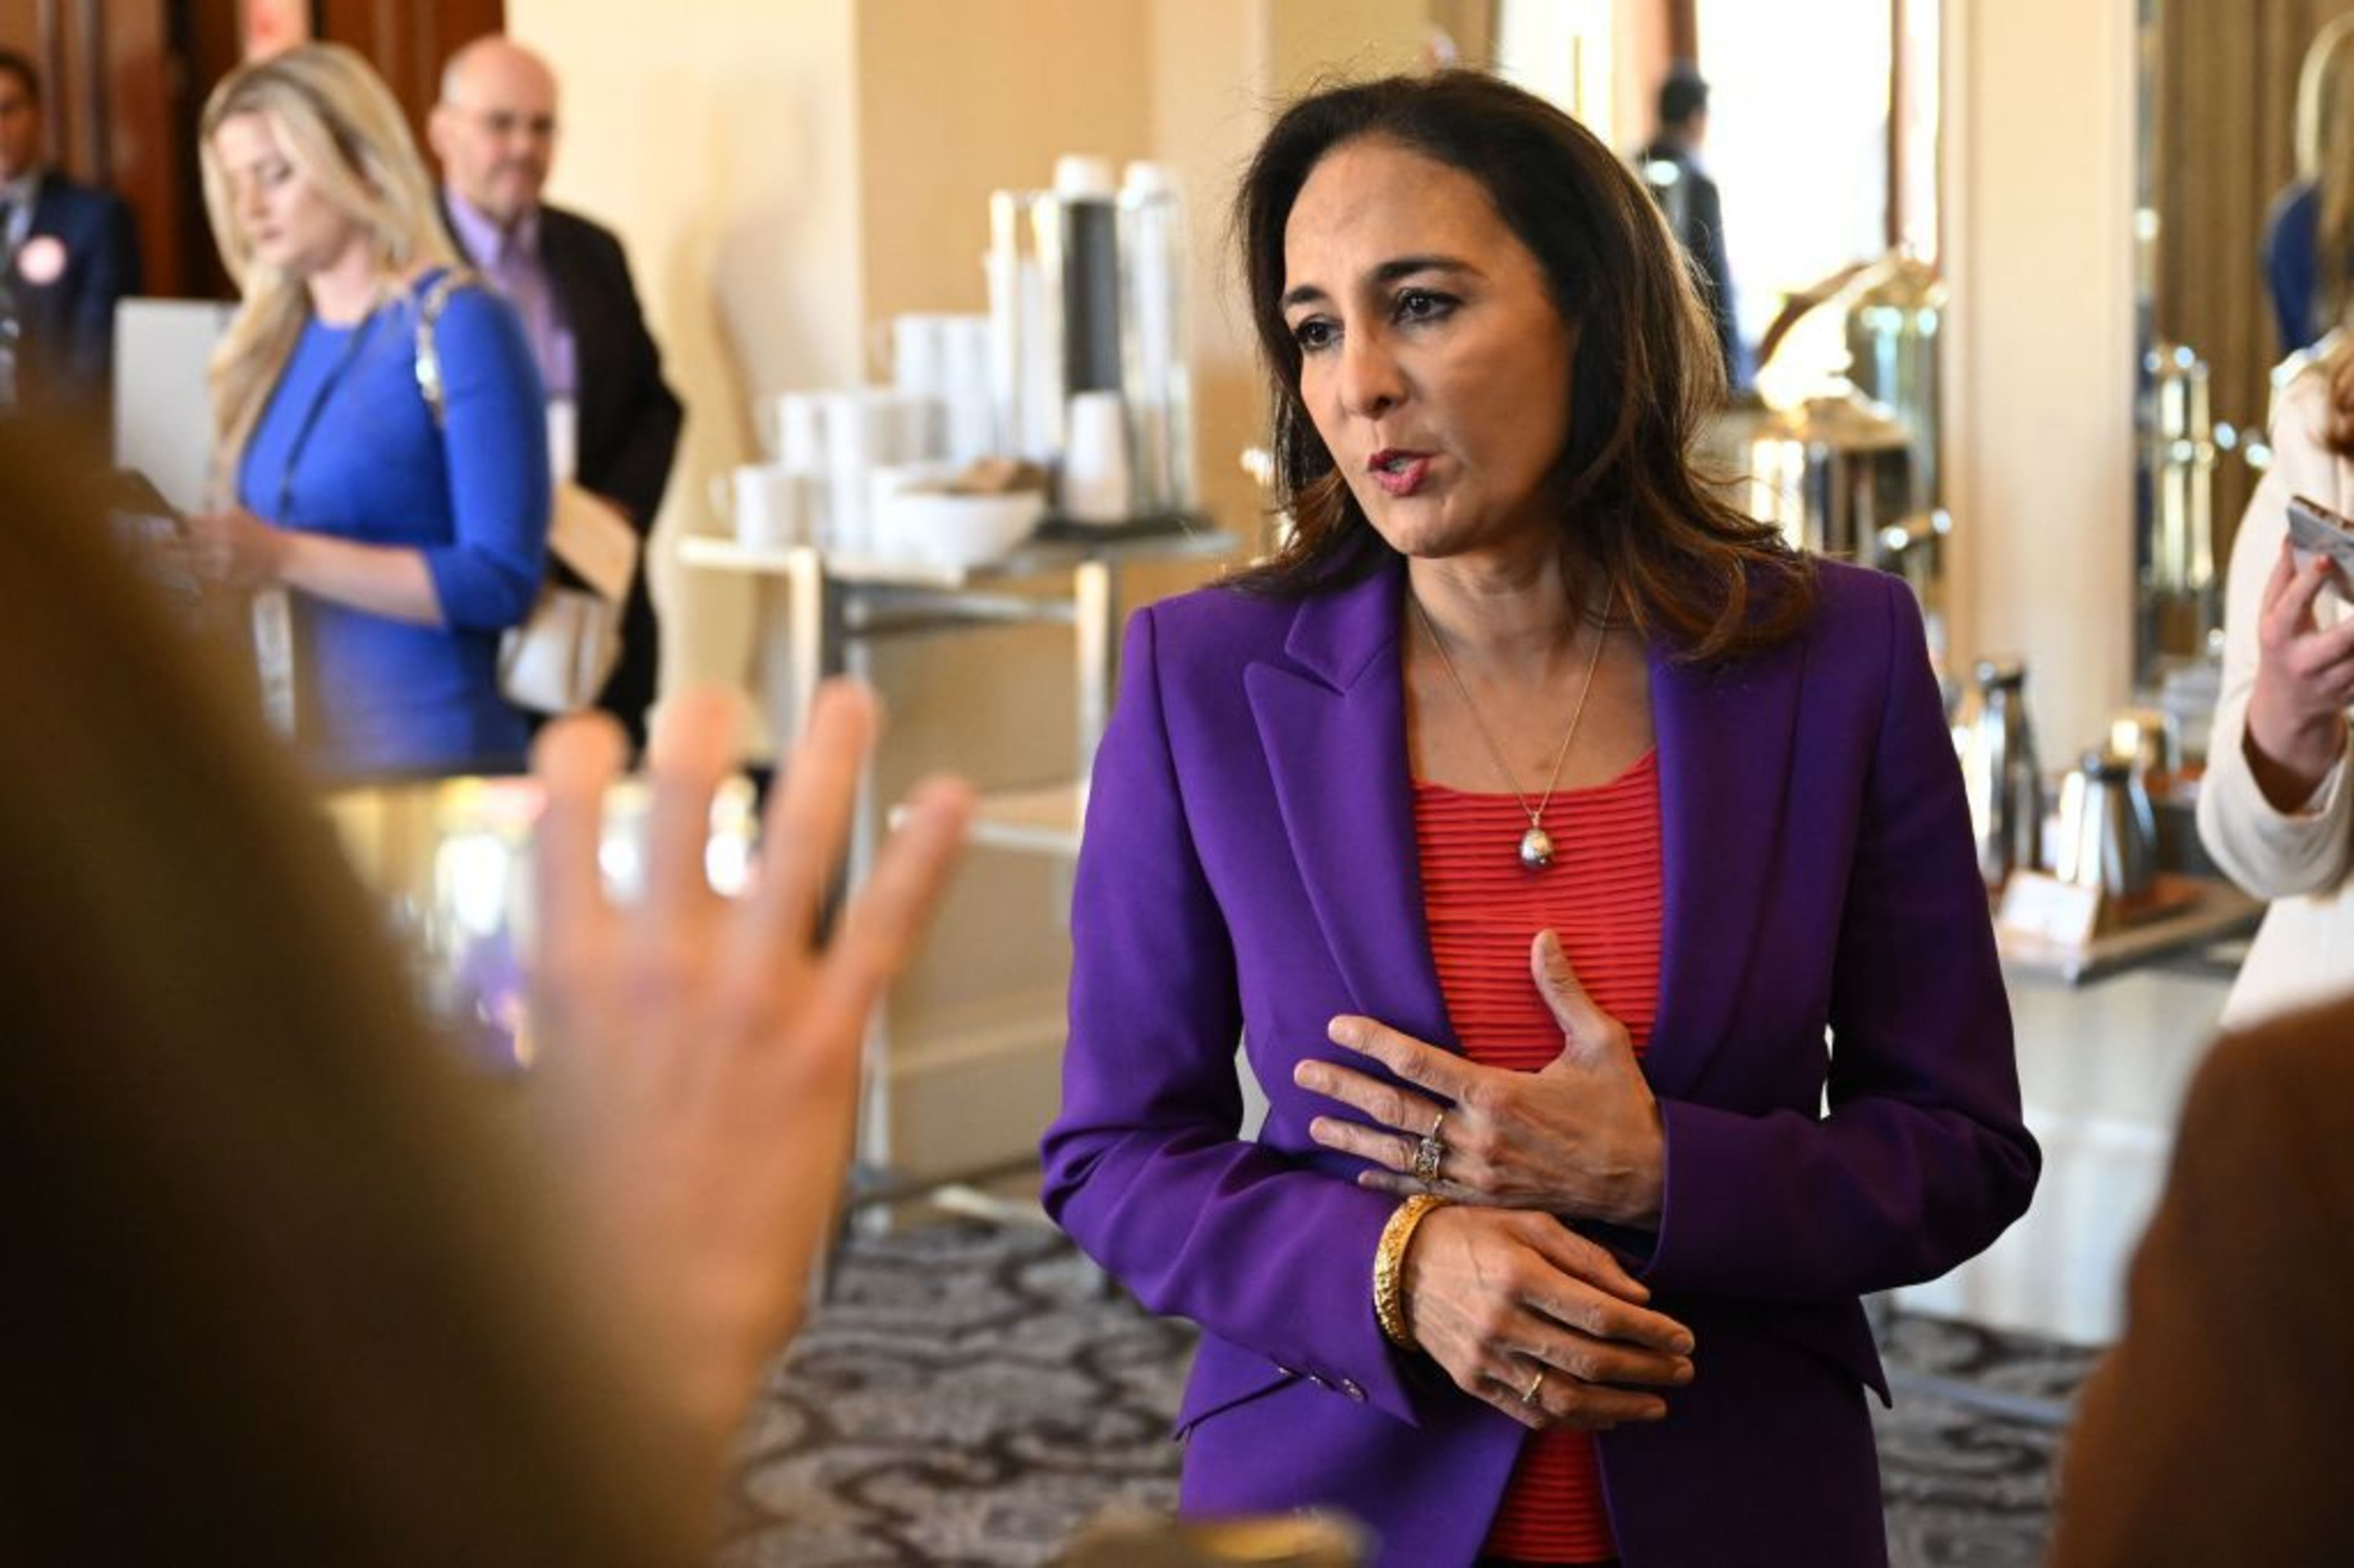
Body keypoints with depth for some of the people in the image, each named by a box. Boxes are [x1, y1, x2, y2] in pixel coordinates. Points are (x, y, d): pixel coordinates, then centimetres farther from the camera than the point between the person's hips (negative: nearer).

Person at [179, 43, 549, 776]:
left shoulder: (462, 326, -7)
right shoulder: (266, 343, 11)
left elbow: (504, 580, -13)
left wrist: (286, 558, -19)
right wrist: (196, 559, -5)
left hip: (430, 758, -5)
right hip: (288, 754, 5)